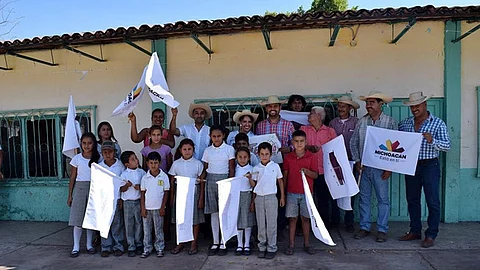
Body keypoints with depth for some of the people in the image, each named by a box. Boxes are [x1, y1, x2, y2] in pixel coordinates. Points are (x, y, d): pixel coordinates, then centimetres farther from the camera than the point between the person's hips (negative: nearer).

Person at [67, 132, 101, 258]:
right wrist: (70, 195, 4)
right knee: (77, 219, -1)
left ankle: (89, 245, 19)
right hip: (80, 188, 0)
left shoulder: (98, 158, 2)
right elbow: (73, 177, 5)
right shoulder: (77, 158, 2)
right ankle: (76, 247, 9)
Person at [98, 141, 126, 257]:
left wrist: (122, 199, -4)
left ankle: (118, 246, 16)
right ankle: (106, 247, 19)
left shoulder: (120, 166, -3)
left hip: (116, 199, -2)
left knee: (117, 224, 4)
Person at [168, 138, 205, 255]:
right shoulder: (176, 164, 2)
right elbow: (172, 181, 7)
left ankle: (194, 243, 19)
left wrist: (201, 198, -4)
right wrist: (172, 197, 6)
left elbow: (202, 182, -1)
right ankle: (180, 243, 22)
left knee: (195, 217, 5)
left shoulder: (198, 163, -3)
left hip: (194, 191, -1)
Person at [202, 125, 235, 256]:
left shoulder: (229, 149, 0)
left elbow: (232, 169, 0)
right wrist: (203, 181, 3)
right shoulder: (207, 150, 9)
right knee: (213, 212, 7)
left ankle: (223, 243, 10)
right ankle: (215, 242, 16)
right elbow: (205, 168, 12)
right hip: (211, 180, 3)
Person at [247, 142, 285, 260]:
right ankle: (262, 247, 21)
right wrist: (250, 178, -13)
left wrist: (282, 197, 6)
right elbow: (253, 185, 7)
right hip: (259, 197, 2)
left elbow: (280, 181, 7)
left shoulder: (275, 166, 0)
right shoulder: (256, 168, 5)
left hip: (271, 197, -2)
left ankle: (271, 248, 14)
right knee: (261, 224, 9)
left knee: (271, 224, 3)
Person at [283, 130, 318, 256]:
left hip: (306, 193, 0)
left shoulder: (311, 157, -2)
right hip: (291, 193, 1)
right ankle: (291, 244, 16)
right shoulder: (288, 157, 2)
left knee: (305, 218, 9)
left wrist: (307, 171, -24)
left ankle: (307, 244, 22)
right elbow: (285, 175, 6)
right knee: (292, 218, 6)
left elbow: (316, 175, -3)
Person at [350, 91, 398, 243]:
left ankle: (382, 230, 16)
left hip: (380, 168, -3)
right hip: (363, 167, 3)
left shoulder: (390, 122, -3)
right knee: (364, 198, 10)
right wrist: (357, 161, 2)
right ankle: (364, 227, 22)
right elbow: (353, 142, 10)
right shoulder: (361, 122, 5)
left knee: (383, 199, 4)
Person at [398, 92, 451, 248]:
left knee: (432, 201, 0)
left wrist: (432, 140, -24)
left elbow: (447, 146, -7)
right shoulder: (405, 123, 9)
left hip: (429, 166, -4)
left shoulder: (438, 123, -3)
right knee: (412, 200, 11)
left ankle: (431, 235, 11)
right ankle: (415, 231, 24)